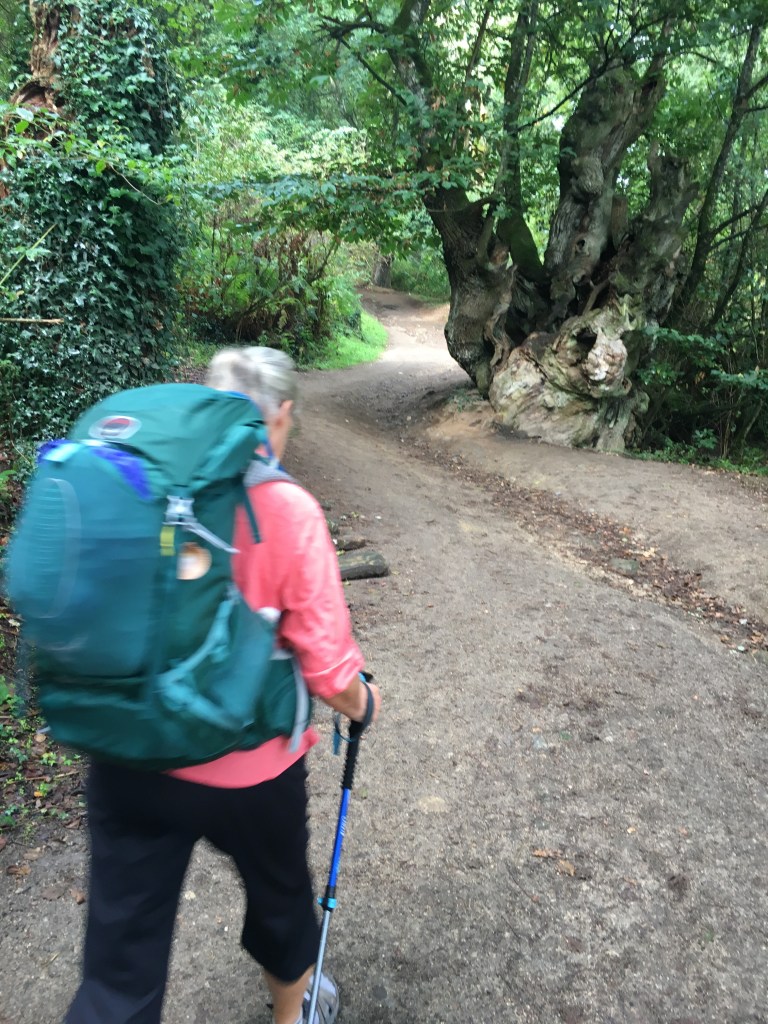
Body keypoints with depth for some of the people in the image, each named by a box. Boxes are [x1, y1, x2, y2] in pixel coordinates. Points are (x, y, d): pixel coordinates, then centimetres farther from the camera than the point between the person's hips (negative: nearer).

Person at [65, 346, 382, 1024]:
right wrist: (361, 702, 5)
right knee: (278, 892, 28)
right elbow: (326, 665, -17)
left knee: (119, 963, 17)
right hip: (245, 768, -2)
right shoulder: (288, 510, -18)